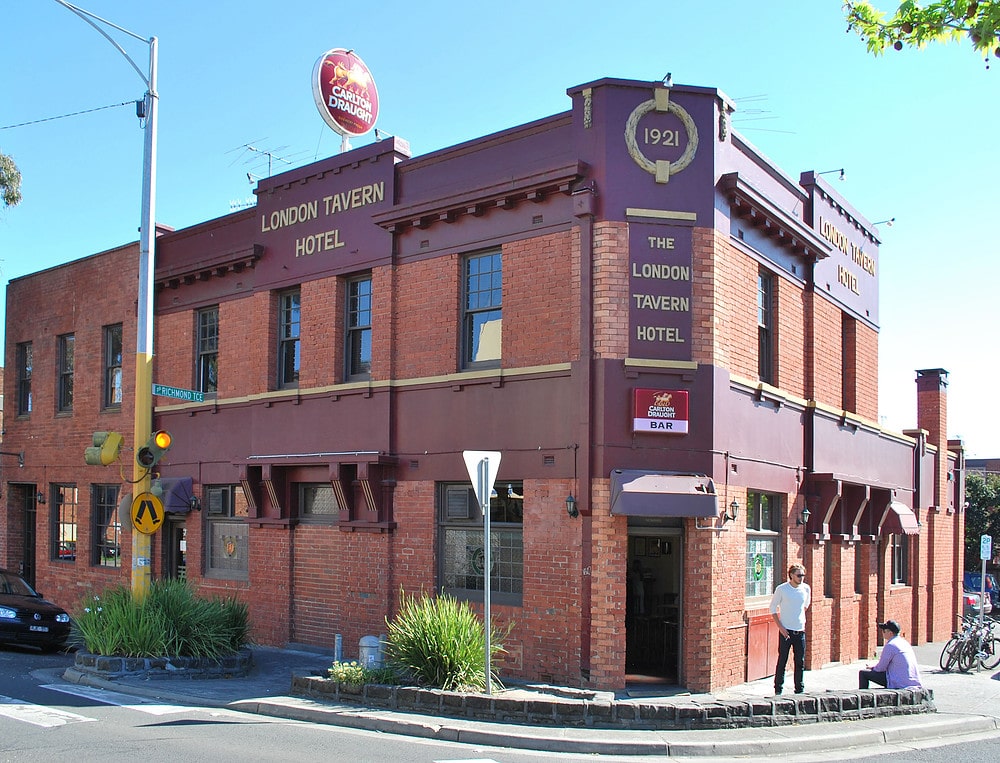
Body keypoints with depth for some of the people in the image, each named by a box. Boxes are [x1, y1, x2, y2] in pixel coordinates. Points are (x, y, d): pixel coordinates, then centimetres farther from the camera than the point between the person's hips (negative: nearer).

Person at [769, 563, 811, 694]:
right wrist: (780, 627, -8)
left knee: (800, 662, 7)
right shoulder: (781, 589, -9)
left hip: (800, 631, 3)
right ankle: (778, 690, 9)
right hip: (786, 631, -3)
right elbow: (773, 608, -1)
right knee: (782, 660, 0)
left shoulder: (806, 588, 2)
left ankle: (800, 690, 17)